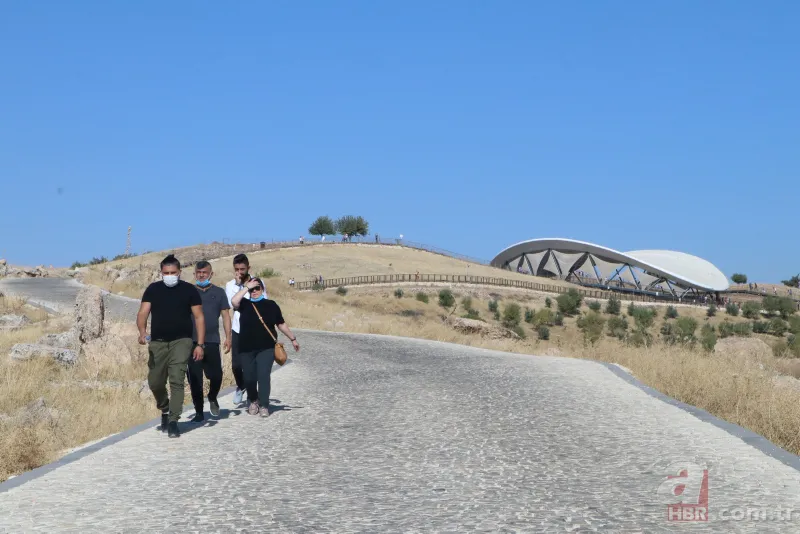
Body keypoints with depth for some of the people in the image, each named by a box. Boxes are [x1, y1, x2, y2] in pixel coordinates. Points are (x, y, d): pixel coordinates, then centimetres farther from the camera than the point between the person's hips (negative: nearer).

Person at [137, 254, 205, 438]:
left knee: (177, 380, -12)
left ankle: (173, 421, -8)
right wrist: (142, 331, -22)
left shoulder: (189, 290, 1)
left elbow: (199, 317, 0)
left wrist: (200, 344, -7)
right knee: (155, 382, 6)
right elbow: (143, 313, -1)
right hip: (157, 342, 3)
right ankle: (165, 410, 34)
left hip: (181, 341, -2)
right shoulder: (153, 289, 6)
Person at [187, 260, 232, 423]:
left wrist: (228, 338, -1)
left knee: (216, 375, -5)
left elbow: (226, 315, 8)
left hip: (212, 342, 0)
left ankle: (212, 398, 26)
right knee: (194, 379, 0)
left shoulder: (218, 292, 9)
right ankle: (199, 412, 9)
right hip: (192, 342, 0)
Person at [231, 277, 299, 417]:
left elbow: (281, 324, 13)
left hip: (266, 348, -1)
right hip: (246, 349, 1)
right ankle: (253, 401, 33)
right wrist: (247, 286, -11)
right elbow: (234, 301, -17)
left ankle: (264, 405, -4)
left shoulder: (270, 305, 6)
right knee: (249, 378, 7)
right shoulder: (245, 304, 6)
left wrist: (293, 339, 16)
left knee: (263, 376, -12)